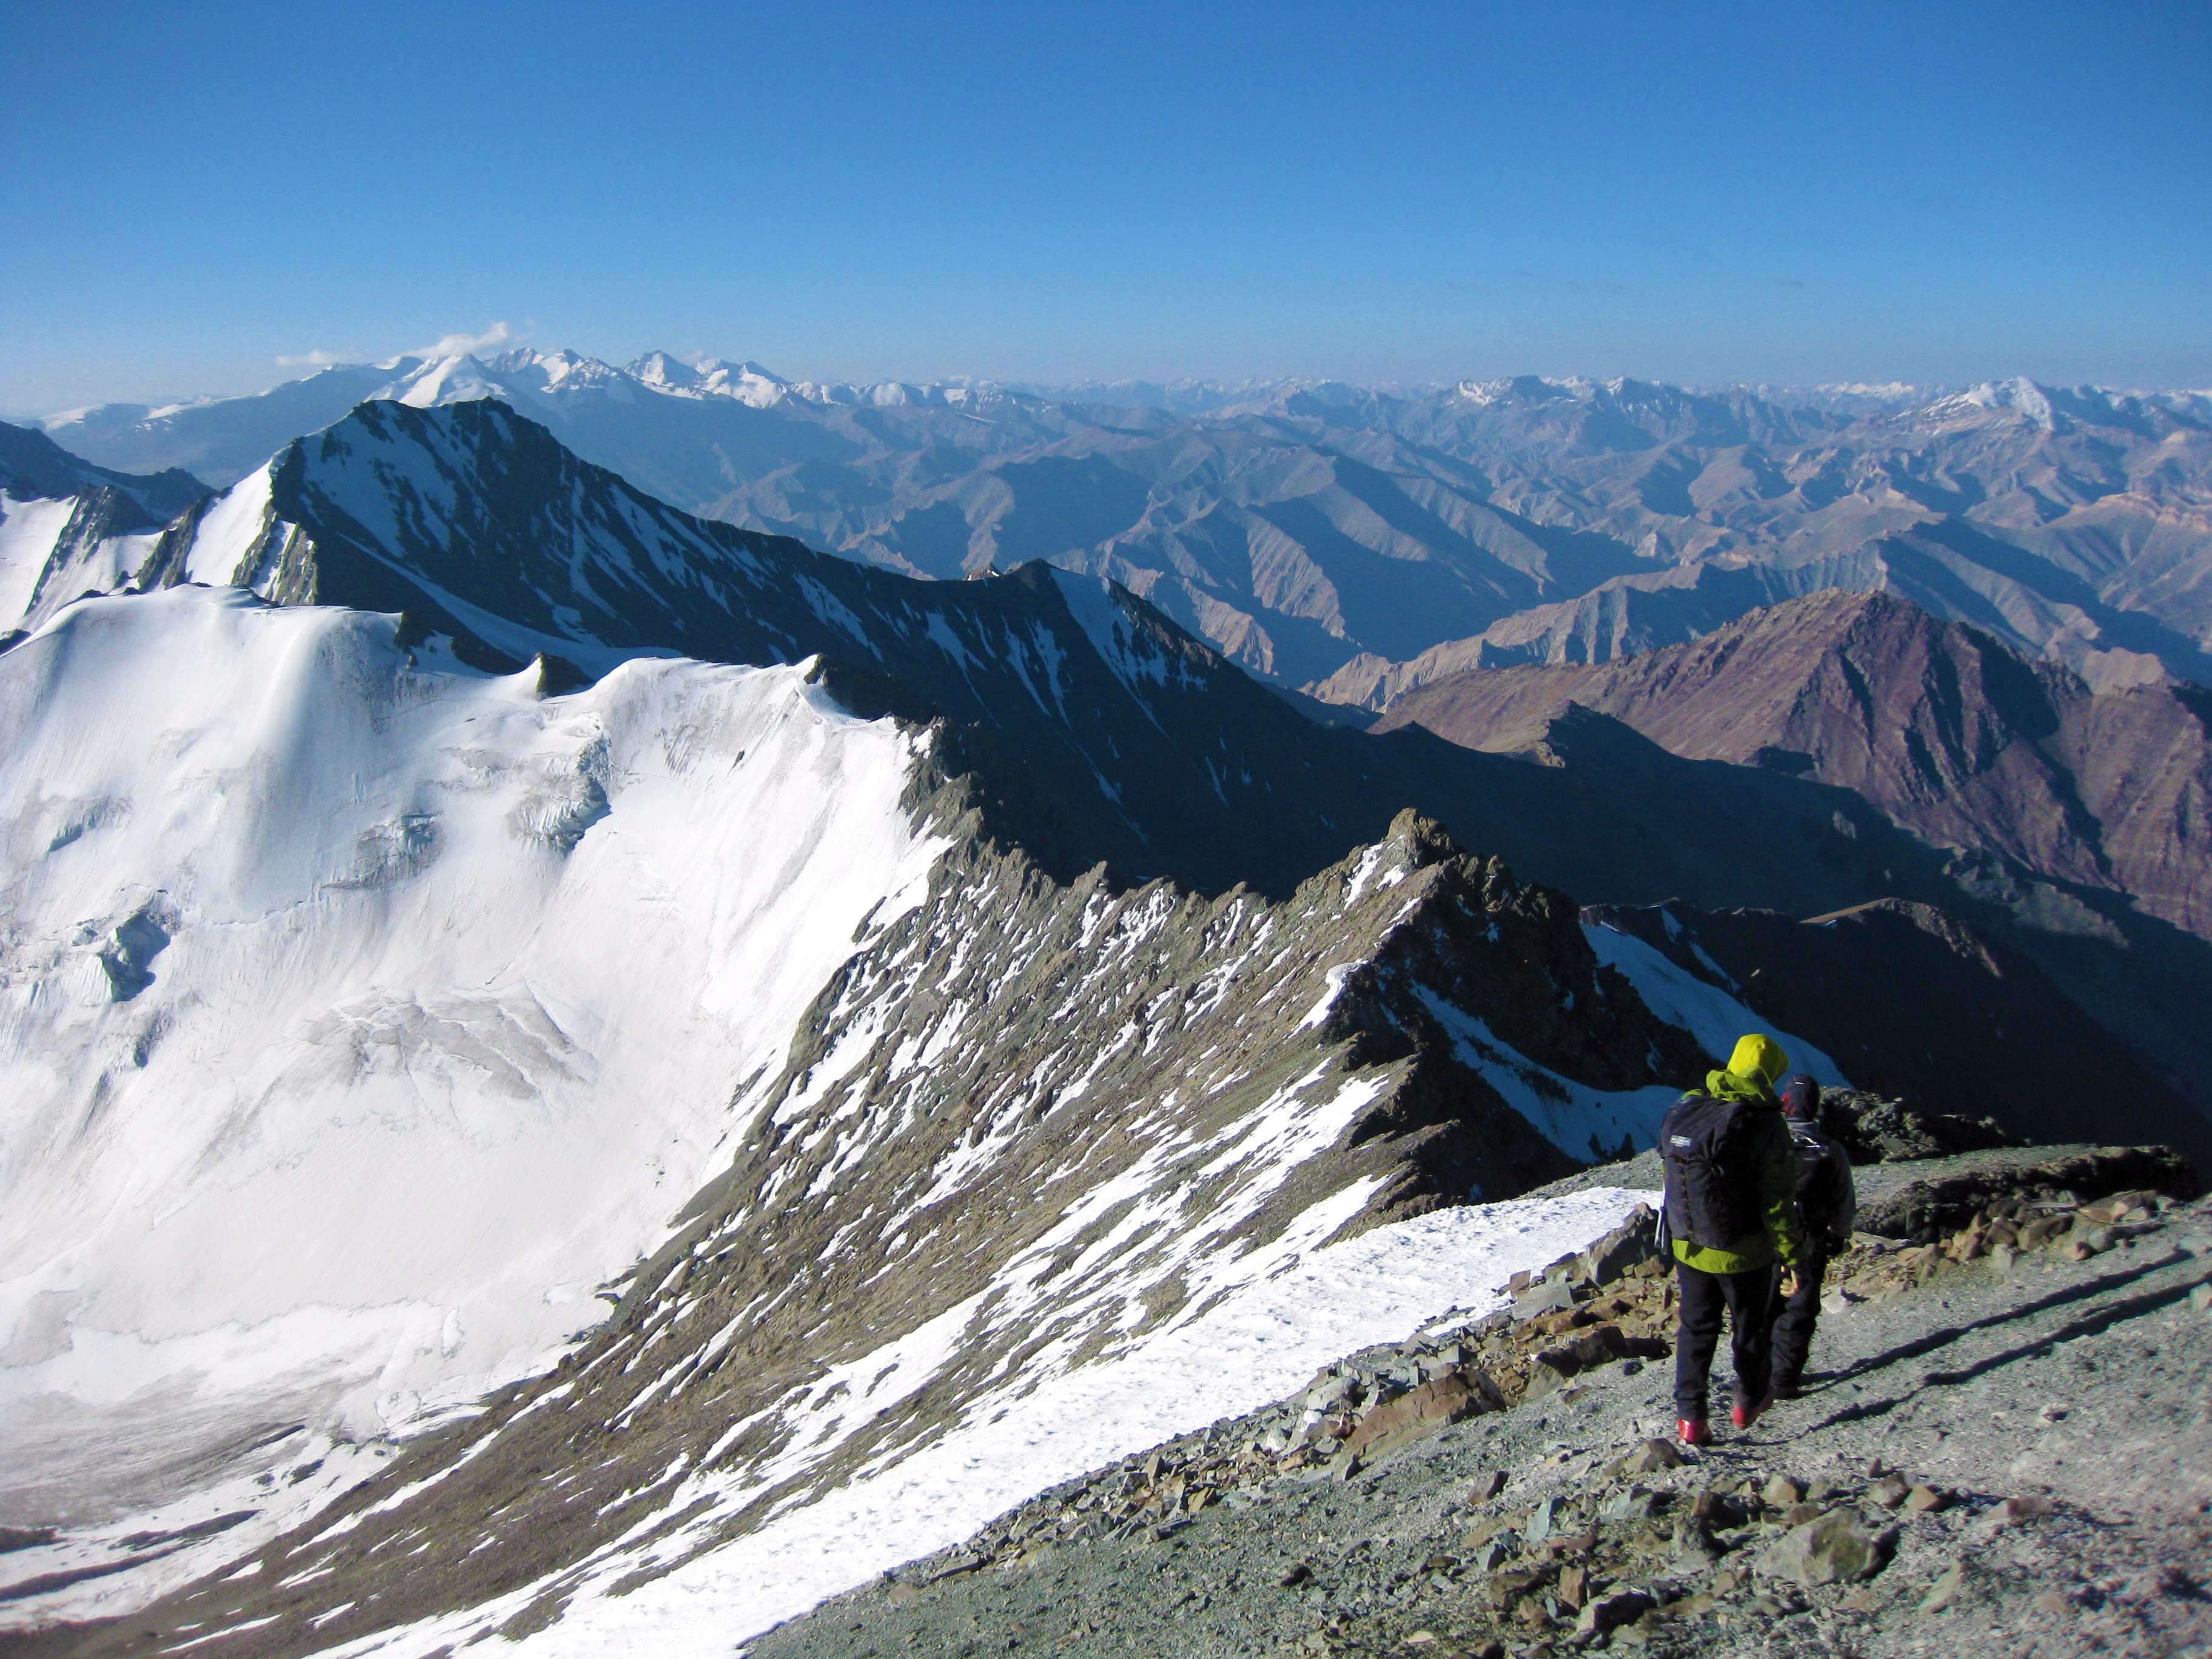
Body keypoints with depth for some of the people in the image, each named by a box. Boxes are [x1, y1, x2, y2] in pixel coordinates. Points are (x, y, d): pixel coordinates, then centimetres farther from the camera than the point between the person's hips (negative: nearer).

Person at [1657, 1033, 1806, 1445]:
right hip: (1743, 1255, -4)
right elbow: (1778, 1204, -18)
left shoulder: (1682, 1111, -5)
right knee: (1750, 1329, 20)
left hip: (1688, 1247, 4)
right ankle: (1748, 1403, 37)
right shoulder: (1765, 1125, -21)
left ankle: (1690, 1416, 18)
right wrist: (1793, 1259, -8)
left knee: (1695, 1329, 18)